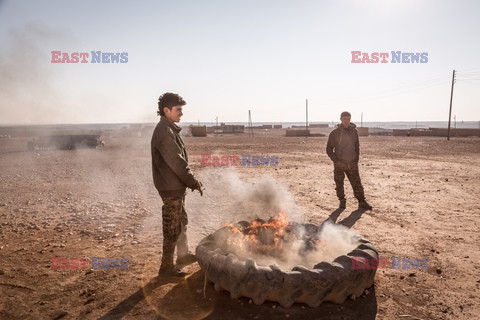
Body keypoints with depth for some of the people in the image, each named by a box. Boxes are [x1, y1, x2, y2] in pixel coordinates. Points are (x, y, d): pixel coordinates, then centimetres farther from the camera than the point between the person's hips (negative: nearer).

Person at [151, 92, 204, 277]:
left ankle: (183, 255, 39)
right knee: (172, 227, 1)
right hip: (171, 187, -10)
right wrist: (194, 183, -15)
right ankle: (166, 267, 15)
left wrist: (192, 180, 13)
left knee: (181, 221, 22)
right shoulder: (165, 132, -20)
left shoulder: (169, 130, 13)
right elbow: (177, 163, -23)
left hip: (175, 186, 10)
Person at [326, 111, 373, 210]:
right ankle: (342, 201, 21)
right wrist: (336, 161, -12)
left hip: (352, 164, 2)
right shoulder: (335, 133, -6)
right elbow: (329, 149, -3)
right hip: (339, 165, -2)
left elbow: (357, 147, 14)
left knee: (357, 184, 4)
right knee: (339, 185, 6)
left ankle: (362, 202, 13)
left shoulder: (354, 131, 5)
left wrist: (356, 160, 5)